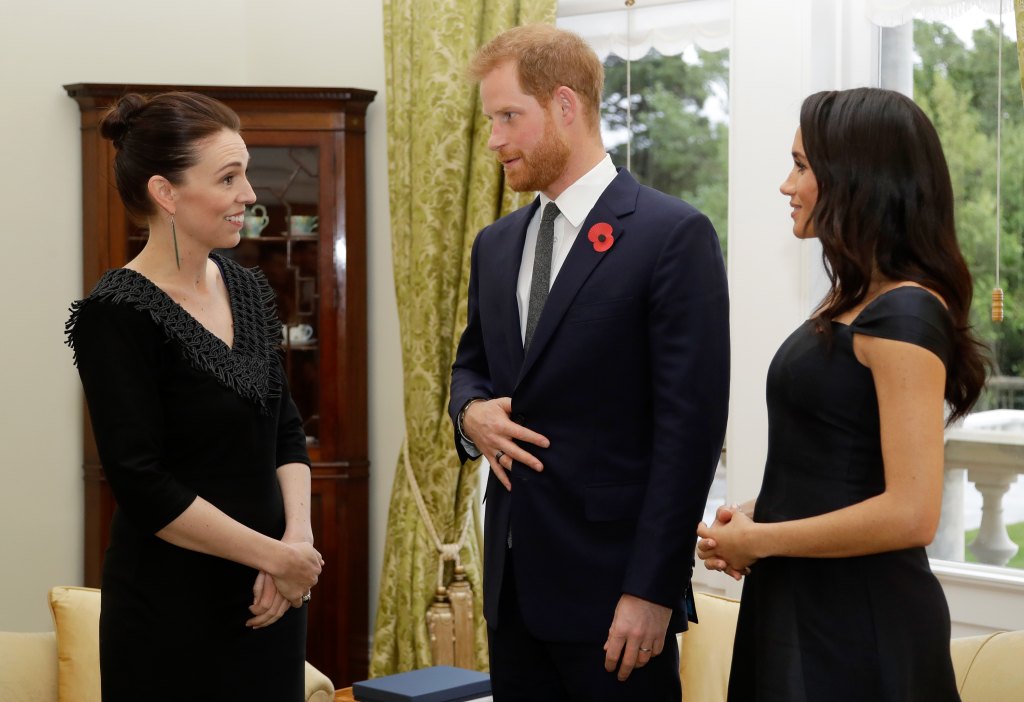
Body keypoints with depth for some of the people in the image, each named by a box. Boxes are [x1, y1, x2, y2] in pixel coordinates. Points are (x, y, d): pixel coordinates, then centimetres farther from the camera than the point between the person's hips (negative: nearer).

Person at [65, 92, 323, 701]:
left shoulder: (248, 289, 7)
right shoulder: (116, 316, -14)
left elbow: (286, 431, 9)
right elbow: (145, 487, -18)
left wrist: (299, 538, -7)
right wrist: (277, 555, -13)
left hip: (270, 601, 6)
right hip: (174, 609, -6)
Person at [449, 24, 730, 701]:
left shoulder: (674, 234, -9)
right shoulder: (495, 245, 12)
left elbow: (689, 425, -13)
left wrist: (652, 590, -16)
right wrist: (470, 412, -1)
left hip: (613, 581, -6)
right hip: (514, 581, 6)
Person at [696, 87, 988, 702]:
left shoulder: (904, 314, -18)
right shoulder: (853, 304, 10)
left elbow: (912, 513, -24)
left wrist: (759, 541, -14)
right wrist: (755, 514, 4)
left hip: (859, 621, -9)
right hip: (800, 603, 9)